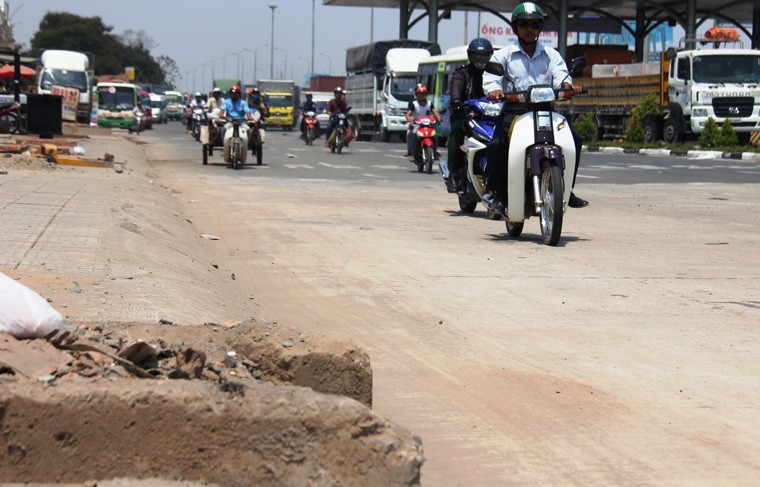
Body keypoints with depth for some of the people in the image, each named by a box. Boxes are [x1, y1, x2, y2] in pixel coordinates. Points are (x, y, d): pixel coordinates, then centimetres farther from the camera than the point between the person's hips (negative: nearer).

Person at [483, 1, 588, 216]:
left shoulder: (551, 55, 18)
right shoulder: (504, 55, 10)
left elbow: (560, 74, 2)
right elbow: (490, 76, -4)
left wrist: (567, 84, -23)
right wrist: (494, 89, -28)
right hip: (514, 110, -2)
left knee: (574, 140, -16)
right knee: (498, 144, -29)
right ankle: (493, 193, -14)